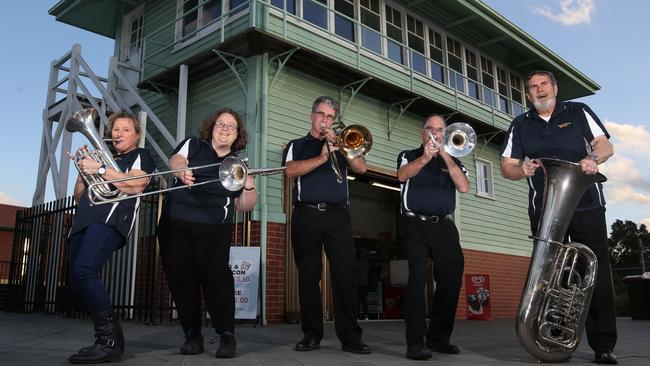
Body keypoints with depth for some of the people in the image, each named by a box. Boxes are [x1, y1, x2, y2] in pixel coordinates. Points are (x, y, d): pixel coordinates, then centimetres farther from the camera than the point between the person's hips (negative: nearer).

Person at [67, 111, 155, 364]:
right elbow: (79, 197, 27)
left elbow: (136, 185, -8)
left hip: (112, 219, -8)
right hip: (84, 221, 8)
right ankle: (110, 338, 8)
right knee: (77, 284, -1)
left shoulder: (141, 156, 13)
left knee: (83, 271, -26)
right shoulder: (103, 157, 31)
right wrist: (83, 168, 13)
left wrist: (99, 169, -9)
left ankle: (109, 342, -24)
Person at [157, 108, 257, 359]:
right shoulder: (193, 145, 16)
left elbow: (245, 206, 14)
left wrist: (250, 187, -8)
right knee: (181, 278, 2)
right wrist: (182, 171, -31)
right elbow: (176, 160, -7)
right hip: (176, 223, 1)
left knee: (216, 276, -15)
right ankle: (192, 335, 13)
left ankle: (227, 334, -5)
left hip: (214, 228, -1)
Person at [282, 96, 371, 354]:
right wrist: (321, 158, -13)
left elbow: (361, 168, 5)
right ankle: (311, 334, 8)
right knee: (308, 275, 1)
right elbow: (291, 171, -4)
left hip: (338, 215, 1)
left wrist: (338, 145, -5)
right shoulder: (297, 145, 16)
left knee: (345, 274, -7)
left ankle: (350, 336, -4)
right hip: (306, 216, 0)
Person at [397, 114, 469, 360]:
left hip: (443, 226, 4)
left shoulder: (452, 161, 18)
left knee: (451, 278, -2)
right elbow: (403, 175, -11)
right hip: (415, 224, -3)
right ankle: (415, 342, -17)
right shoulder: (409, 156, 12)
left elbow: (464, 187, -1)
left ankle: (438, 337, 12)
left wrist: (445, 155, -7)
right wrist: (425, 158, -27)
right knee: (418, 276, -17)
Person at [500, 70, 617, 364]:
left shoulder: (578, 112, 12)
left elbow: (605, 145, 4)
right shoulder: (520, 125, 15)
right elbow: (506, 166, 10)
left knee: (597, 273, -5)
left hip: (587, 205, -1)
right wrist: (522, 169, -13)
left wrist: (592, 158, -19)